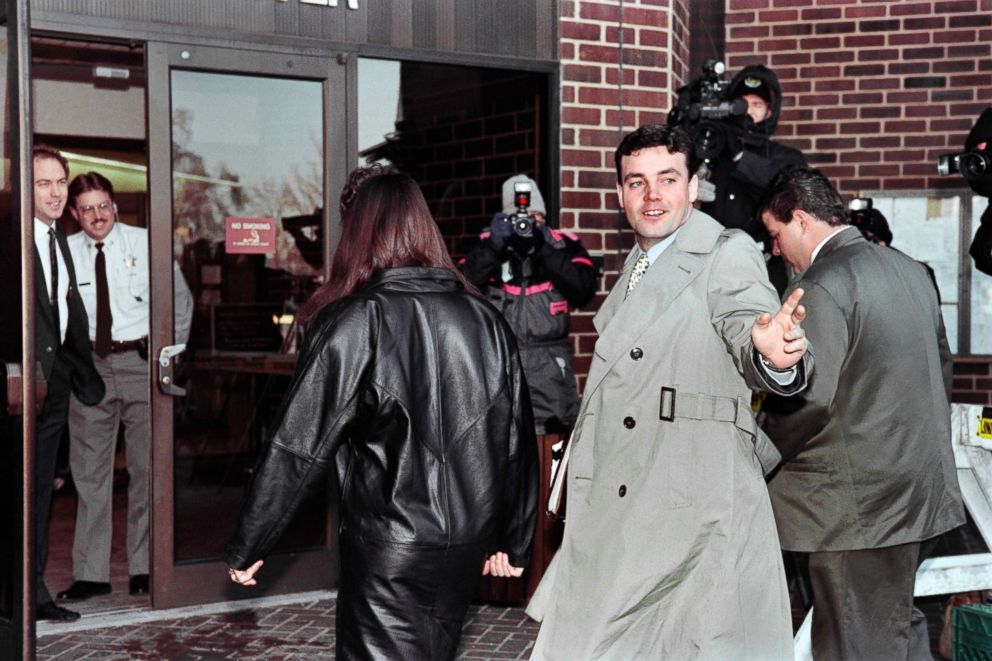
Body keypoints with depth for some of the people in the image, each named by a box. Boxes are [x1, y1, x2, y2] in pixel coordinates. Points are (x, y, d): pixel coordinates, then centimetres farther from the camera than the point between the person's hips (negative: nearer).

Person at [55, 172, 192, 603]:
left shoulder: (145, 243, 1)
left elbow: (181, 298, 10)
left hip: (141, 362, -1)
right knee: (89, 471, 4)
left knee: (146, 467, 4)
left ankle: (144, 569, 13)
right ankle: (91, 573, 11)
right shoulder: (64, 252, 2)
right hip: (88, 365, 1)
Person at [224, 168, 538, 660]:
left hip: (390, 546, -5)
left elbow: (298, 445, -12)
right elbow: (516, 439, 7)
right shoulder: (483, 319, 2)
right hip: (468, 543, 5)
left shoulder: (355, 323, -12)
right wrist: (512, 541, 17)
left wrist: (247, 546, -2)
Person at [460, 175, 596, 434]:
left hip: (549, 364, 0)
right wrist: (493, 246, -16)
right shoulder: (488, 245, 9)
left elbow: (584, 291, -8)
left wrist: (546, 248, -13)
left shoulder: (564, 244, 7)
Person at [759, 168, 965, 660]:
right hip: (924, 490, 9)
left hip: (859, 504, -9)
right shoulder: (909, 270, 11)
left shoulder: (821, 287, -17)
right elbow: (941, 366, 18)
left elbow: (809, 401, -21)